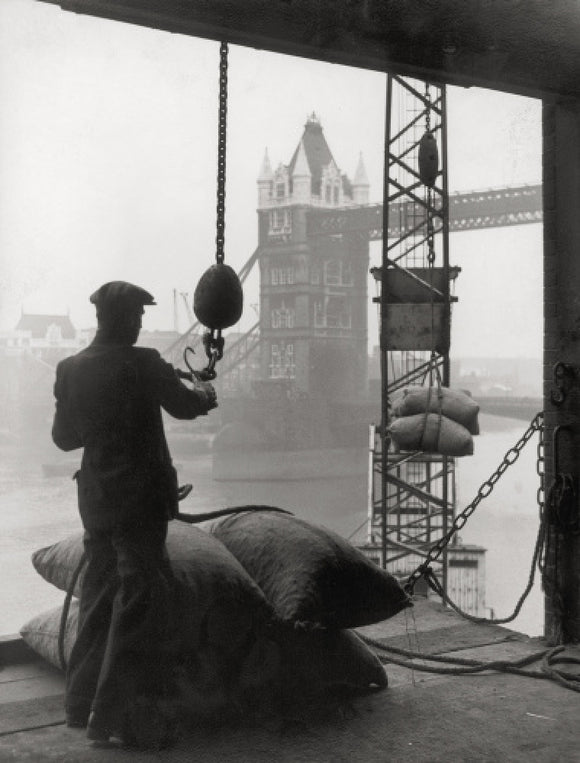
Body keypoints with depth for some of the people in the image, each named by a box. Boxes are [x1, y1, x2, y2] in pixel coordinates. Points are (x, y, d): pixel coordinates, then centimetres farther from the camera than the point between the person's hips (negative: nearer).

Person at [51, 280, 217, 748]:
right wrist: (204, 393, 16)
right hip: (141, 498, -6)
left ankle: (83, 702, 26)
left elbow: (63, 436, 11)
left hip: (95, 499, 7)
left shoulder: (71, 369, 3)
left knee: (99, 595, 17)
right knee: (140, 600, 0)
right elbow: (185, 406, -4)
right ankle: (121, 714, 2)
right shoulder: (142, 363, -14)